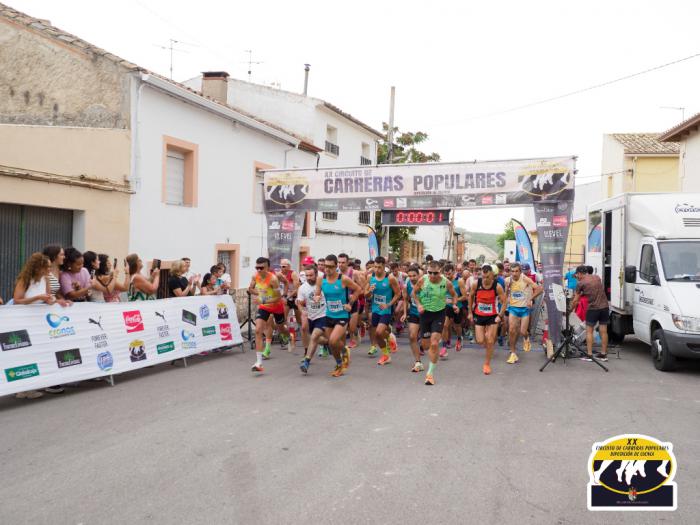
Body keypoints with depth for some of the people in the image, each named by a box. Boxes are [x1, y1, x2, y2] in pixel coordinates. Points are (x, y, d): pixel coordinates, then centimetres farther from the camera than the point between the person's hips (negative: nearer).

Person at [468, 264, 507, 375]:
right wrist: (470, 312, 7)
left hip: (493, 316, -1)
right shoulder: (476, 284, -13)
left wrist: (500, 316, -16)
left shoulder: (497, 286, -18)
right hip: (479, 315, 1)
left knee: (490, 341, -3)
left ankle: (487, 364, 13)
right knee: (480, 341, -4)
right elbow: (471, 296, 4)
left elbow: (504, 301, -7)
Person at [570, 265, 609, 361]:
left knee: (589, 331, 5)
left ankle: (589, 354, 2)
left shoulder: (581, 283, -4)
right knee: (603, 331, 8)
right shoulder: (597, 277, 12)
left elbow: (575, 300, 0)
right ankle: (603, 354, 14)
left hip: (593, 308, -5)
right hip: (604, 306, 5)